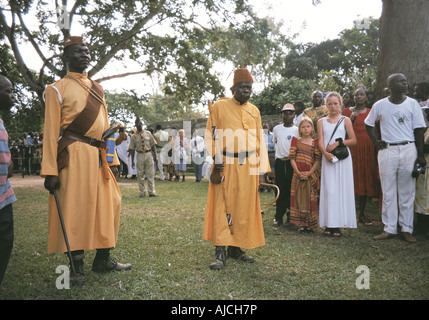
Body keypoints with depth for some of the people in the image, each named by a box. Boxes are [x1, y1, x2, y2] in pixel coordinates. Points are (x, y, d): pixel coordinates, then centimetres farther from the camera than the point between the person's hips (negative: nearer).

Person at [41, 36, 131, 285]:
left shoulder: (98, 89, 18)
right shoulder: (57, 89, 1)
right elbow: (51, 132, -5)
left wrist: (111, 160, 14)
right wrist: (50, 171, -12)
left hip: (99, 155, 6)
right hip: (75, 155, -6)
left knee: (108, 204, 7)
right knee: (75, 207, -3)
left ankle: (103, 259, 21)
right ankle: (76, 266, 11)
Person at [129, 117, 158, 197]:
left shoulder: (148, 133, 6)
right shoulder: (134, 136, 2)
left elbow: (153, 145, 9)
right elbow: (132, 149, 3)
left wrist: (155, 156, 3)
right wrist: (132, 161, -1)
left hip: (148, 154, 1)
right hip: (140, 155, -1)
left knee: (151, 174, 0)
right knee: (140, 175, 3)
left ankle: (152, 192, 5)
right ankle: (142, 192, 12)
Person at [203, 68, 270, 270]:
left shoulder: (254, 111, 14)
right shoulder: (219, 106, 3)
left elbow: (259, 140, 15)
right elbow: (210, 135, 1)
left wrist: (263, 166, 8)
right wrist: (217, 158, -13)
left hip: (248, 166, 4)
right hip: (226, 164, -4)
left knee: (244, 207, 6)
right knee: (222, 206, -5)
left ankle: (236, 248, 19)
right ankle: (220, 251, 1)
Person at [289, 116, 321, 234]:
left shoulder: (315, 142, 4)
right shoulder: (295, 141, 7)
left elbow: (317, 160, -2)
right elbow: (292, 158, 1)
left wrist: (309, 173, -13)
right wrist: (298, 172, -10)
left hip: (311, 175, -1)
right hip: (298, 175, 1)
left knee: (310, 200, 0)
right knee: (299, 198, 2)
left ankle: (310, 225, 9)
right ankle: (301, 224, 9)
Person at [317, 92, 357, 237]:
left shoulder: (346, 120, 8)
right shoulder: (321, 122, 12)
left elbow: (353, 140, 3)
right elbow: (320, 141, 3)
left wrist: (338, 142, -11)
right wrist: (326, 153, -15)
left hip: (343, 158, -1)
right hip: (327, 158, 1)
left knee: (342, 189, -2)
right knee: (329, 189, -2)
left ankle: (338, 224, 2)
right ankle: (329, 224, 2)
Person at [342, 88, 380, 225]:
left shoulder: (371, 112, 14)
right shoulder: (347, 111, 7)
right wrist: (352, 118, -10)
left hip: (367, 149, 3)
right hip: (352, 148, -3)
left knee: (365, 179, 3)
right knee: (352, 179, -7)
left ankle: (362, 213, 11)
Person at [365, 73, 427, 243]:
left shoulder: (412, 104, 2)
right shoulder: (380, 105, 2)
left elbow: (418, 130, 2)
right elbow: (368, 124, 15)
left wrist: (421, 155, -2)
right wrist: (375, 141, 2)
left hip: (408, 149, 0)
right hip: (387, 151, 0)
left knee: (407, 192, 5)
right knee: (388, 192, 5)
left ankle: (406, 229, 16)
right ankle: (389, 229, 14)